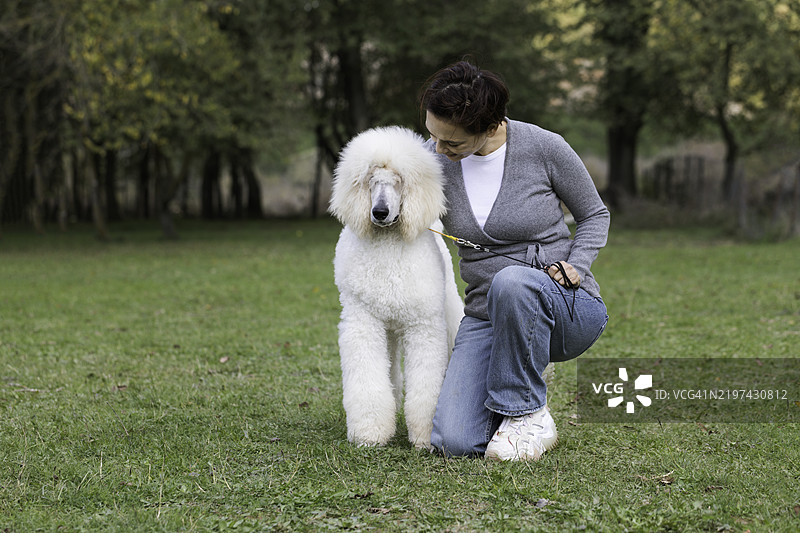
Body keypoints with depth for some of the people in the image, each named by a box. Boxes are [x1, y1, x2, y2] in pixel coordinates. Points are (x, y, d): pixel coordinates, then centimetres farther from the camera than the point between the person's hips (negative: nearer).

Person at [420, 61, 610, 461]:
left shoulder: (544, 148, -13)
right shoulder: (433, 157, -3)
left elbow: (595, 215, 3)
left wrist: (575, 267, -14)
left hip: (568, 309, -3)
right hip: (486, 318, 3)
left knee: (510, 281, -40)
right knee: (454, 443, -19)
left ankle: (527, 414, -17)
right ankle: (519, 393, 16)